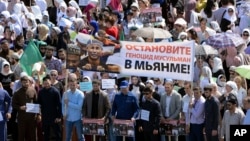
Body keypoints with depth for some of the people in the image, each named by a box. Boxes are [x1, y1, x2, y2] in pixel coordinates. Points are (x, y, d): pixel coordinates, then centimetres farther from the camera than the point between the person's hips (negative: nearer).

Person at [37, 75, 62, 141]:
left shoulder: (55, 91, -10)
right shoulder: (41, 92, 1)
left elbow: (59, 104, -10)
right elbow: (38, 103, 9)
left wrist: (59, 116, -13)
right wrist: (39, 114, 4)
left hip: (54, 117, -4)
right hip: (45, 117, 4)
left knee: (58, 135, 3)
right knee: (46, 135, 11)